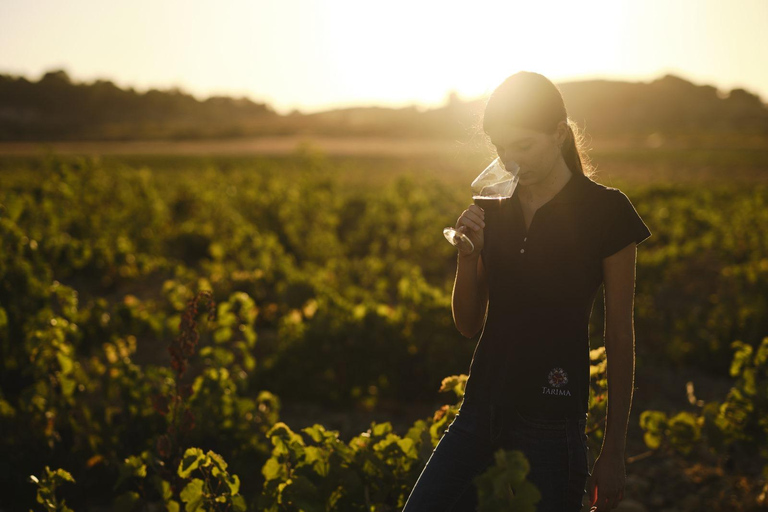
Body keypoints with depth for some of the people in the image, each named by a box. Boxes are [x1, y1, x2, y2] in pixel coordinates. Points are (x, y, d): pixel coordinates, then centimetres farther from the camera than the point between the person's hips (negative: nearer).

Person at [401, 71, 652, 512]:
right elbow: (468, 324, 11)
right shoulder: (494, 206, 7)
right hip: (480, 414, 5)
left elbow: (620, 337, -3)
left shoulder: (606, 211, -6)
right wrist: (468, 255, -8)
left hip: (552, 427, -4)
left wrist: (614, 454, -2)